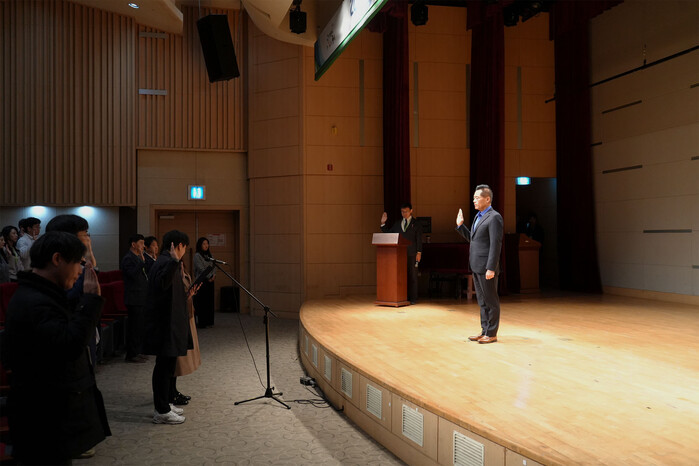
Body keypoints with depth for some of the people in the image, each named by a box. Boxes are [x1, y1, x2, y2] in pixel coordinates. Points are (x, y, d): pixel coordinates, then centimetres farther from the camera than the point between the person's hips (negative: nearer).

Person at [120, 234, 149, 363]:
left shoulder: (137, 257, 17)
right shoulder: (128, 258, -13)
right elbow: (133, 275, -26)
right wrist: (142, 261, -26)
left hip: (141, 298, 10)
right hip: (134, 299, -10)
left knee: (139, 327, 15)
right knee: (134, 327, -5)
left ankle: (136, 352, 23)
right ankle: (131, 355, 2)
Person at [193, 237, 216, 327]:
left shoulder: (208, 255, 18)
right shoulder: (197, 256, -4)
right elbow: (201, 269, -11)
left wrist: (214, 275, -4)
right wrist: (210, 276, -10)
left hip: (210, 281, 7)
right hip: (201, 281, -7)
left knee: (210, 301, 6)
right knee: (202, 302, -6)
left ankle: (209, 322, 10)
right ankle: (201, 322, -4)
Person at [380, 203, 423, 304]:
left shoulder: (416, 224, 5)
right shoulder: (397, 224, 16)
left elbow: (419, 239, 1)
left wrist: (419, 253, -8)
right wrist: (383, 223, 7)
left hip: (411, 254, -4)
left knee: (412, 276, -1)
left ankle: (413, 298, 3)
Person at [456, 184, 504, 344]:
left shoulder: (494, 217, -13)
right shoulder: (478, 216, 16)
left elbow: (496, 244, -18)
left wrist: (491, 268, -23)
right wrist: (460, 225, 9)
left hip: (486, 267, -9)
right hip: (476, 266, 9)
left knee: (491, 301, 1)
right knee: (482, 301, 15)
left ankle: (492, 334, 8)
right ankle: (485, 331, 23)